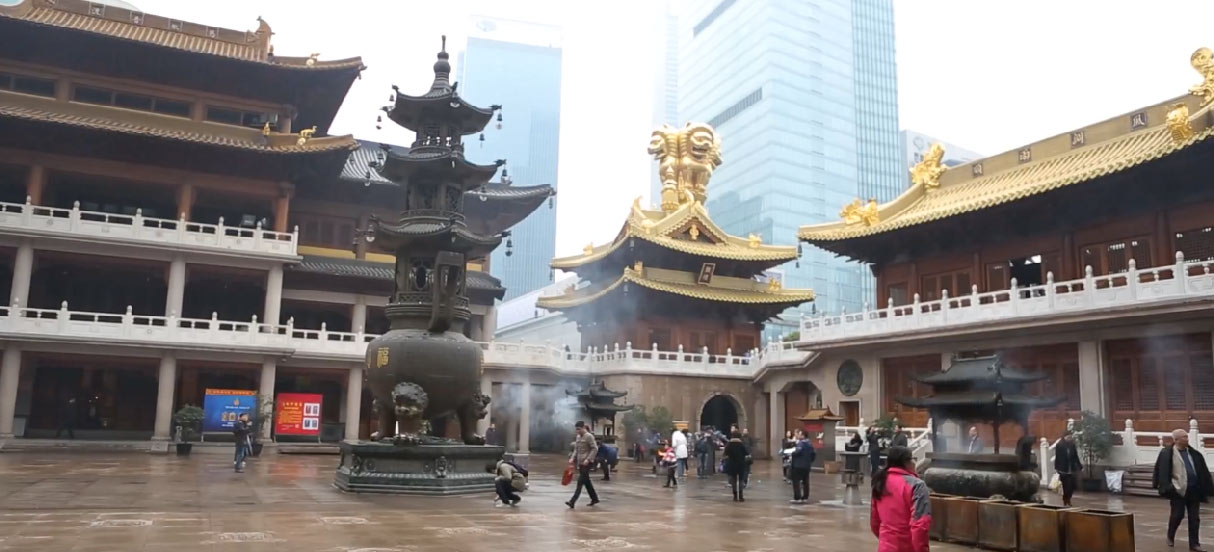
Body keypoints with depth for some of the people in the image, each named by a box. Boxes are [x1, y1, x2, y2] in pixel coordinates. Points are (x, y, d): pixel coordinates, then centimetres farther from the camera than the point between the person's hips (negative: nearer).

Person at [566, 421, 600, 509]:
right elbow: (576, 449, 19)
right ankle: (594, 498, 27)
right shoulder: (578, 437, 13)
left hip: (587, 463, -9)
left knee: (580, 481, -12)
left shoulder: (589, 436, -11)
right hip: (580, 462, 9)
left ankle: (572, 502, -17)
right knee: (586, 482, 14)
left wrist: (588, 459, -21)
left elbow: (594, 449, -14)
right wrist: (573, 458, 4)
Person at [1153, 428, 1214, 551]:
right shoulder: (1167, 453, -7)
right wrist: (1165, 486, -16)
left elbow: (1203, 472, 11)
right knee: (1177, 515, 2)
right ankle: (1170, 537, 25)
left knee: (1194, 518, 5)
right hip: (1178, 490, -5)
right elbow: (1162, 471, -8)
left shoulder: (1194, 454, 9)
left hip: (1194, 489, 5)